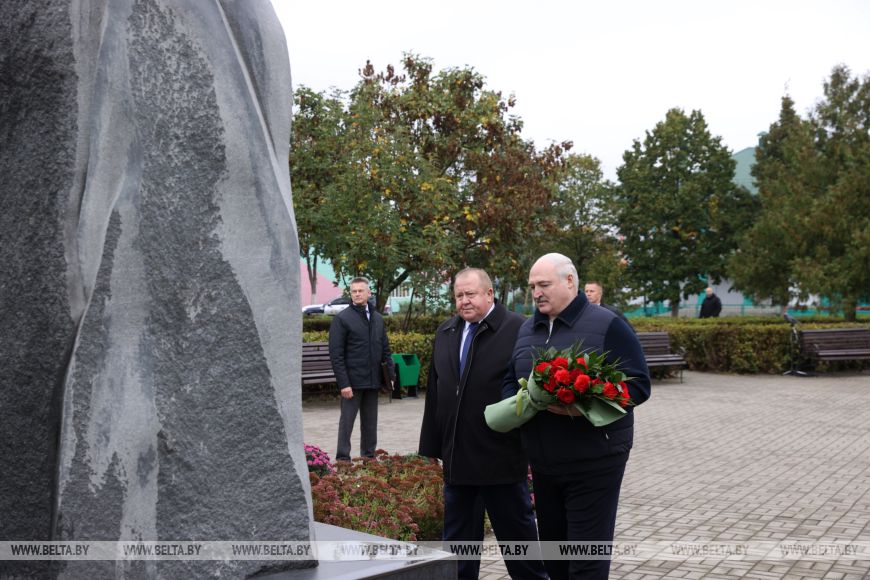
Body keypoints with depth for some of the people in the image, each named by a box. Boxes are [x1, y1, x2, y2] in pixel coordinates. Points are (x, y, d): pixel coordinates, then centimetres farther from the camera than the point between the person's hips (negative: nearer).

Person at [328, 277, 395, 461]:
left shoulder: (378, 318, 12)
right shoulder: (342, 319, -5)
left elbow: (385, 349, 16)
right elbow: (336, 355, -9)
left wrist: (391, 373, 5)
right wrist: (343, 383, -14)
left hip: (373, 381, 5)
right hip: (352, 381, -5)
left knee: (370, 423, 12)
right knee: (347, 421, 1)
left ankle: (369, 456, 23)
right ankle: (343, 459, 8)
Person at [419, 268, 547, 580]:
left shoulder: (517, 329, -10)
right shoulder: (445, 332, 11)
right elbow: (435, 391, 12)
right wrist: (435, 445, 9)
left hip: (502, 457, -6)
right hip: (457, 458, 6)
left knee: (517, 532, 10)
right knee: (457, 539, 16)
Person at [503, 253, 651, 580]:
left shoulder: (606, 325, -8)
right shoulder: (527, 329, 12)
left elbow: (638, 384, -12)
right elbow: (509, 380, 19)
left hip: (593, 462, -6)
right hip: (543, 464, 6)